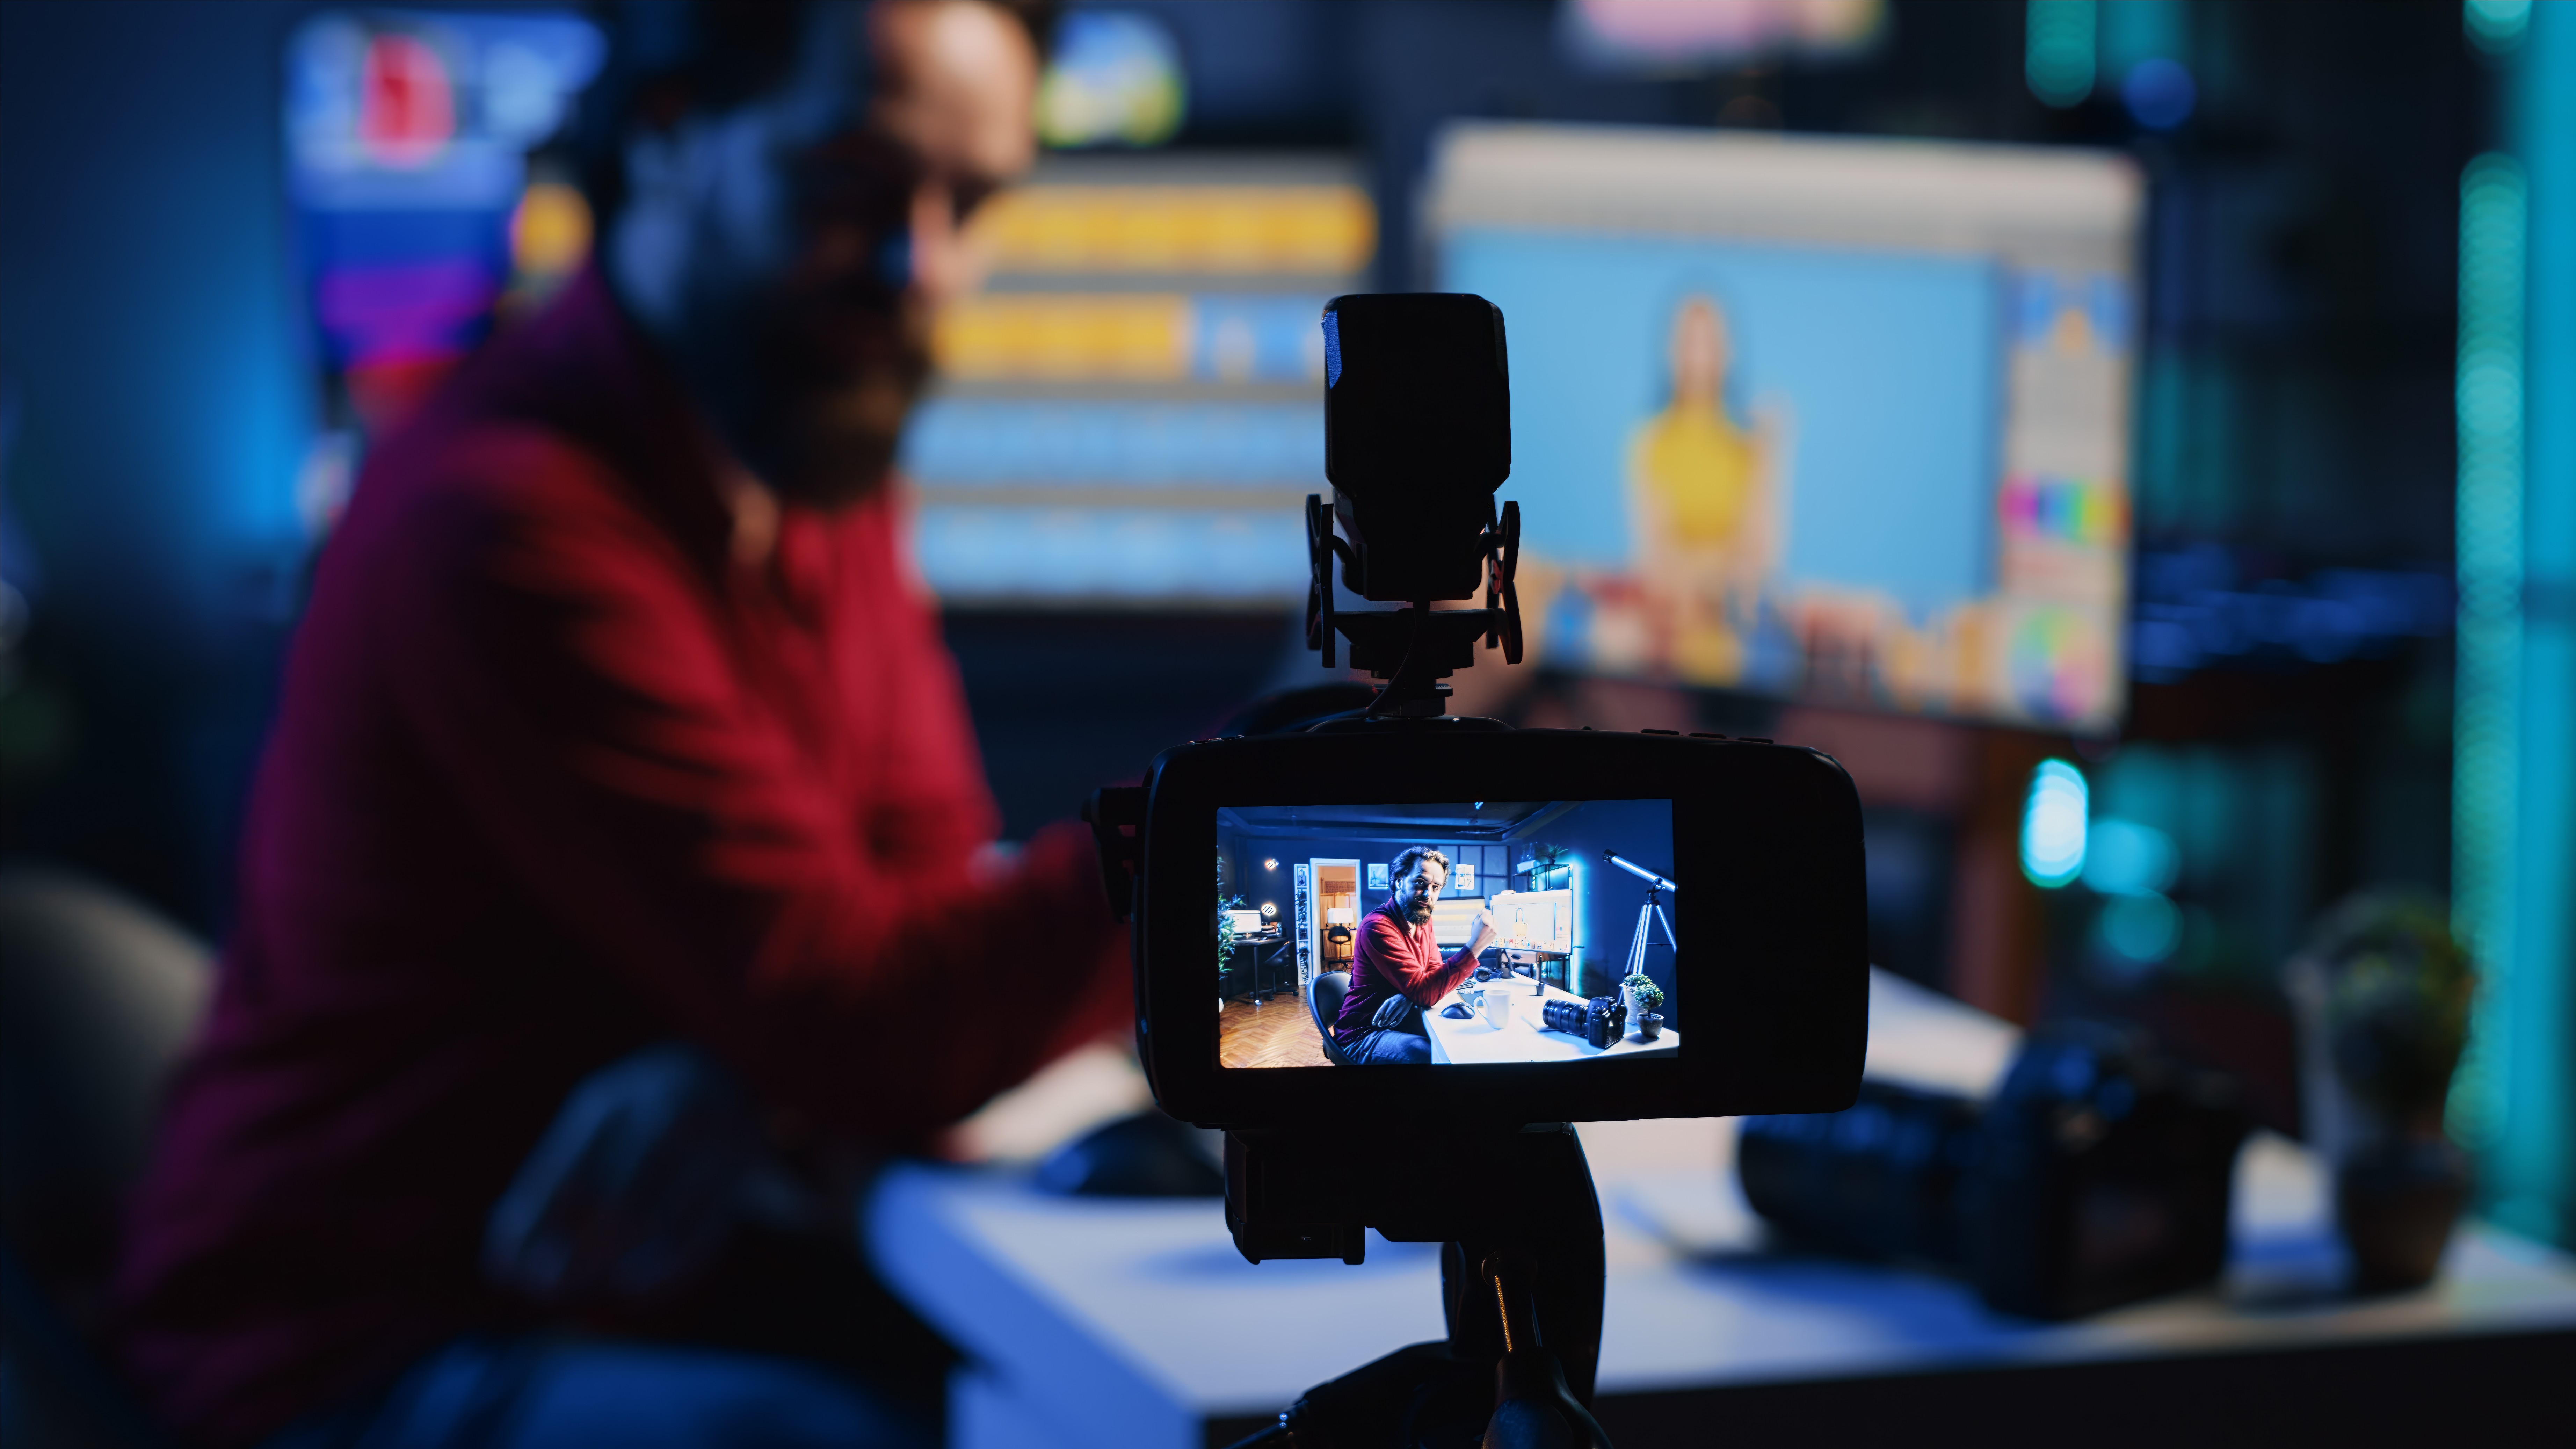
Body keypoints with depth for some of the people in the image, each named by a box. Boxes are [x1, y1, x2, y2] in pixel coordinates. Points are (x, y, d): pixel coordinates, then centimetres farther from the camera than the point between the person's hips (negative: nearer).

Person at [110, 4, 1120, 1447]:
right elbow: (868, 1029, -24)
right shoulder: (510, 517, -22)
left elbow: (931, 888, 4)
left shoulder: (823, 462, 8)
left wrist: (745, 1081, -18)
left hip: (665, 1300, 9)